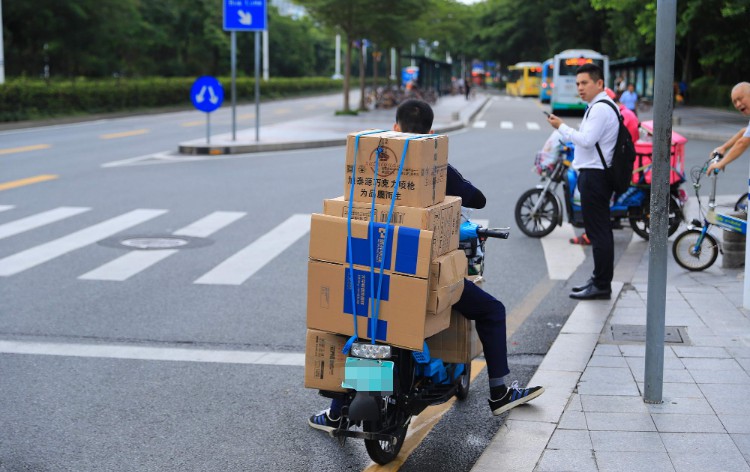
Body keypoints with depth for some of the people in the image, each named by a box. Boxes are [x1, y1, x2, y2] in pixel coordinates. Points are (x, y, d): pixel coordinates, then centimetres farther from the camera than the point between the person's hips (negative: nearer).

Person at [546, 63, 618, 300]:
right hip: (596, 174, 11)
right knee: (600, 230, 16)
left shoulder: (601, 108, -15)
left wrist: (561, 127, -13)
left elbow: (586, 140, -23)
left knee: (598, 231, -7)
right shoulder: (601, 106, 19)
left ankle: (601, 285, -3)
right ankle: (599, 279, 26)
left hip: (594, 175, -11)